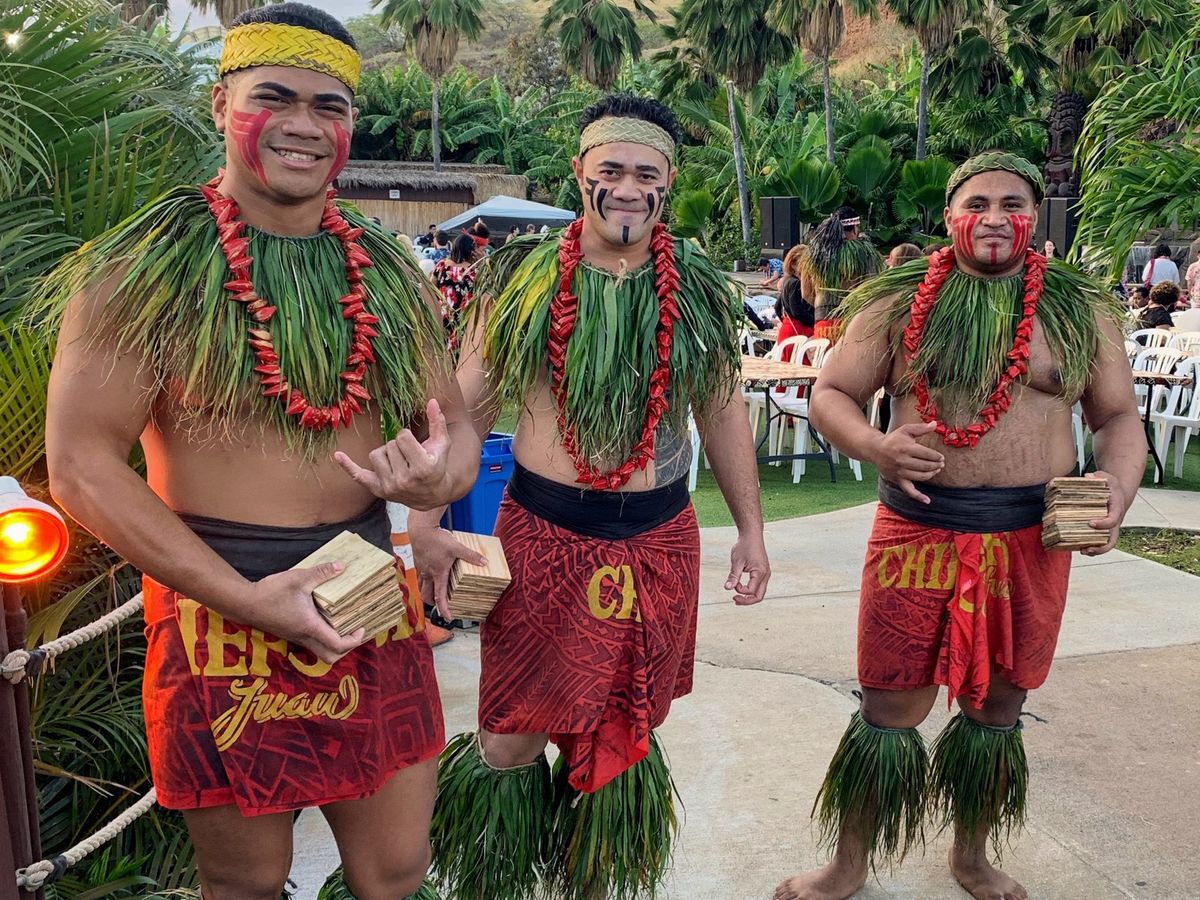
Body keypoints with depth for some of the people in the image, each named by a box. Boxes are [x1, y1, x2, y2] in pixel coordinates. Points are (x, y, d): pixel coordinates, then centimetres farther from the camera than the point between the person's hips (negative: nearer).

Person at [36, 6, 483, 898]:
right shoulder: (147, 264, -9)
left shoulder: (386, 269, 5)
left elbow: (452, 418, 10)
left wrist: (443, 474, -15)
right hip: (221, 603, -4)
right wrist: (246, 597, -19)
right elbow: (81, 462, -12)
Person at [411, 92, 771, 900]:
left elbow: (724, 416, 9)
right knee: (512, 741, 6)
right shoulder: (521, 280, -4)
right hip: (542, 535, -2)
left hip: (658, 541, 2)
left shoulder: (700, 294, 2)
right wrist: (426, 522, -6)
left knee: (624, 736, 18)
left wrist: (751, 530, 8)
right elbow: (466, 406, -1)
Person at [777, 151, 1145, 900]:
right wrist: (876, 446, -17)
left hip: (1032, 537, 2)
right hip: (919, 530, -2)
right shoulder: (898, 303, 0)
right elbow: (831, 394, 3)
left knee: (996, 706, 16)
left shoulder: (1081, 309, 5)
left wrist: (1118, 493, -10)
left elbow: (1118, 417, 10)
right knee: (890, 707, 5)